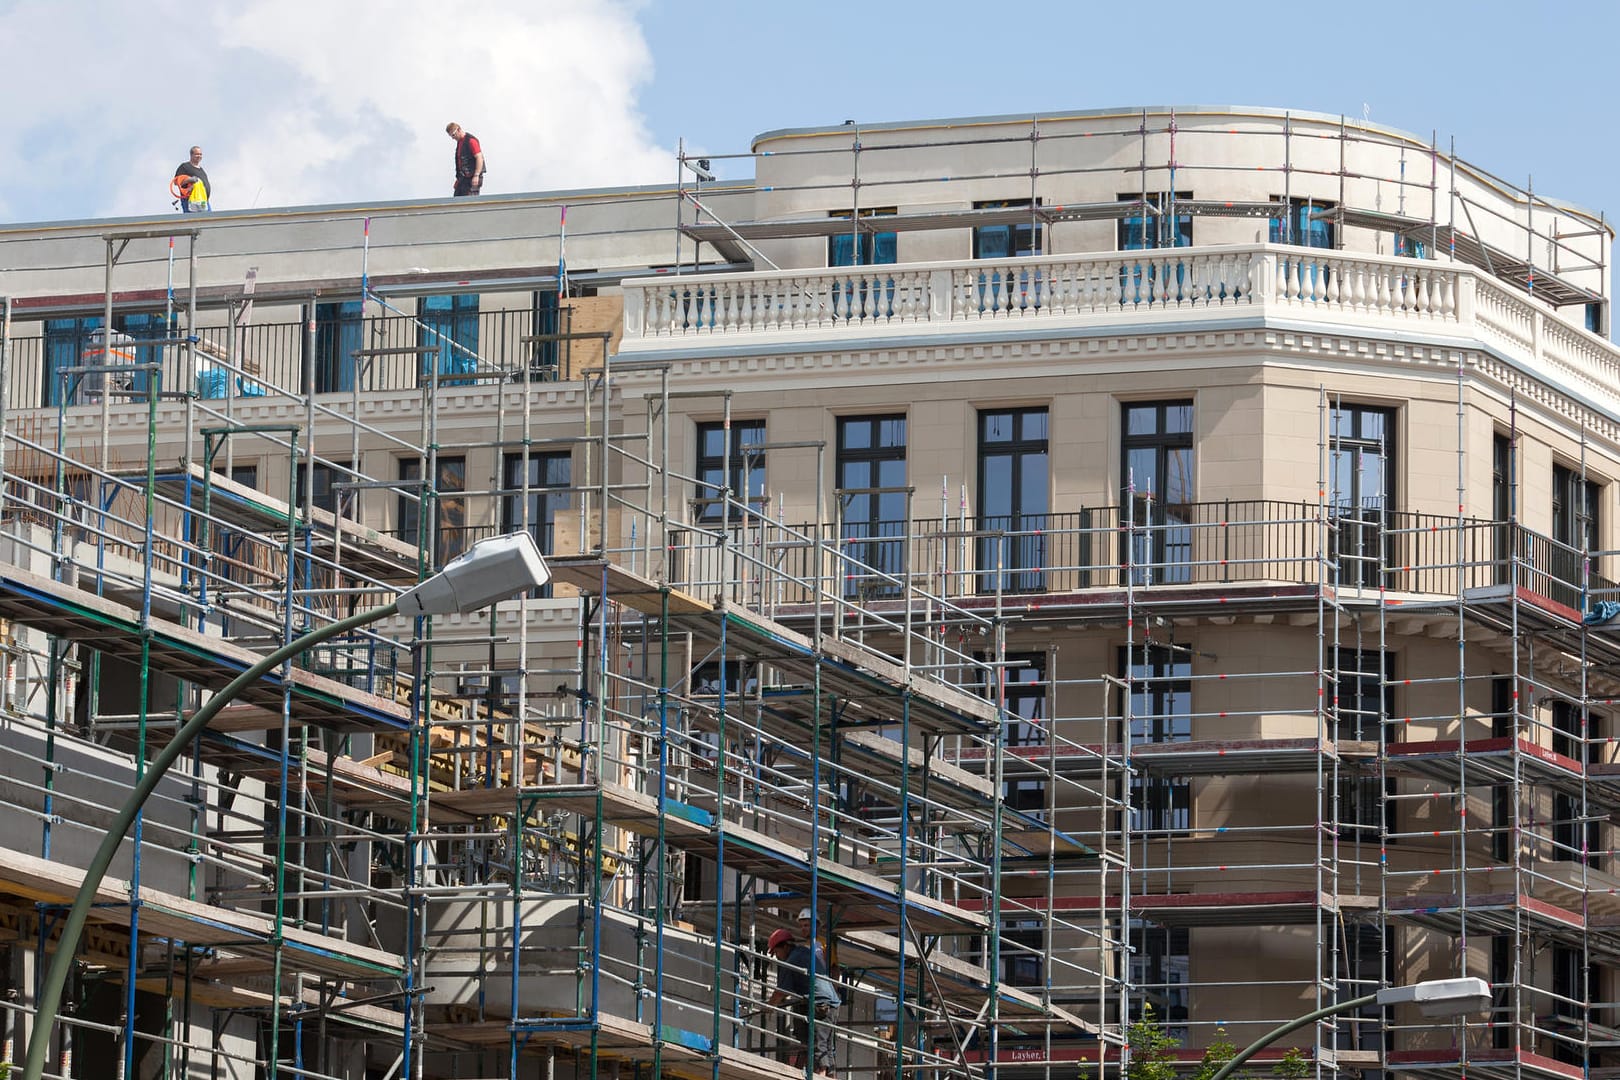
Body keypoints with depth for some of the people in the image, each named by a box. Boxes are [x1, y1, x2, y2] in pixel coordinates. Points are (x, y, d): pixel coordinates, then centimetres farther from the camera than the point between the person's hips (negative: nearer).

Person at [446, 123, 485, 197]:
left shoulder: (471, 140, -13)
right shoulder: (459, 142, 16)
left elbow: (479, 158, -20)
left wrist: (476, 176, -25)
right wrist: (458, 178, 22)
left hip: (471, 179, -9)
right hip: (463, 178, 9)